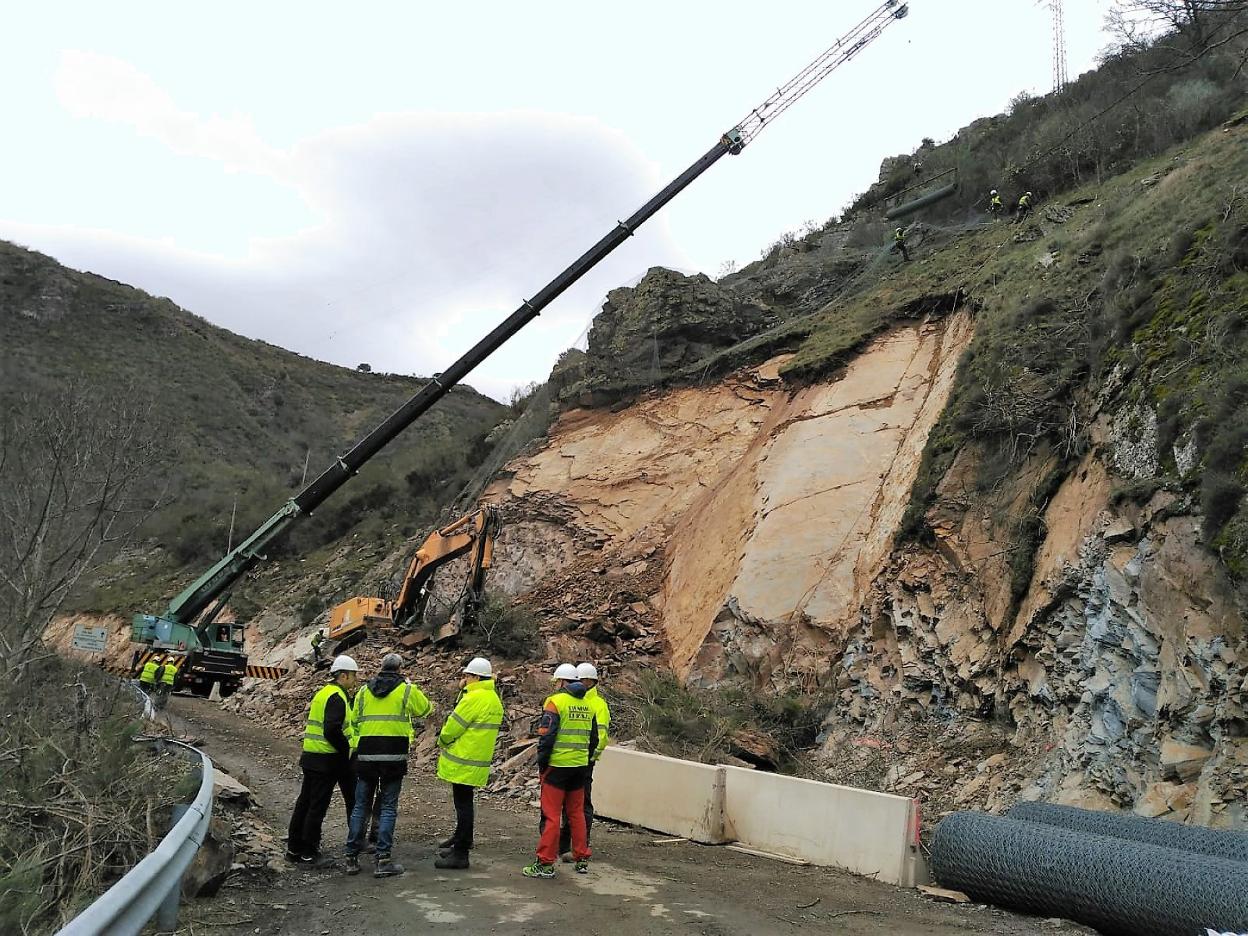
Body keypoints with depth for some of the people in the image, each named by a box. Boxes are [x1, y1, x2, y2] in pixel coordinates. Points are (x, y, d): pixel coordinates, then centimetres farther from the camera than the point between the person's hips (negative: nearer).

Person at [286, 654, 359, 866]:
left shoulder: (323, 693, 16)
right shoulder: (336, 698, -17)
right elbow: (332, 731, -27)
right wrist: (347, 750, -15)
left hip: (311, 757, 10)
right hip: (326, 760, -10)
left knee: (305, 802, 15)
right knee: (317, 806, -2)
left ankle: (294, 849, 23)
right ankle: (309, 853, 5)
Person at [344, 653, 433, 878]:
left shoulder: (363, 691, 10)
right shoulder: (407, 690, 0)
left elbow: (354, 722, 14)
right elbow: (426, 709, 16)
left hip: (366, 755, 3)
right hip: (394, 756, -3)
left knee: (361, 806, 12)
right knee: (388, 807, 3)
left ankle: (352, 857, 16)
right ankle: (383, 860, 1)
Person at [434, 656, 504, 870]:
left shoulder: (474, 698, -19)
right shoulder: (494, 699, 12)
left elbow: (453, 726, -15)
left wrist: (442, 743, 4)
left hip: (464, 761, -10)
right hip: (478, 760, 10)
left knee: (462, 804, -4)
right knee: (463, 802, 22)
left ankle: (460, 854, 0)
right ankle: (460, 840, 36)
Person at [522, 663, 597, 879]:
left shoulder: (555, 701, -10)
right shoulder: (587, 705, 11)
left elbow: (546, 736, -15)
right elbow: (594, 738, 16)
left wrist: (541, 764, -6)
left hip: (557, 765, -6)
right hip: (580, 767, 6)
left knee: (551, 815, -1)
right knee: (577, 813, 15)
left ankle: (545, 863, 1)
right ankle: (582, 860, 20)